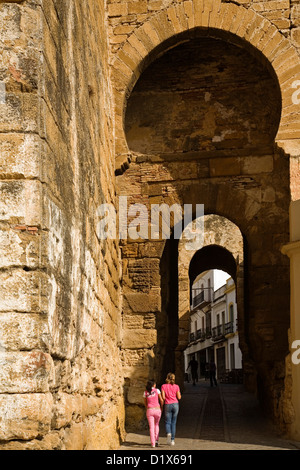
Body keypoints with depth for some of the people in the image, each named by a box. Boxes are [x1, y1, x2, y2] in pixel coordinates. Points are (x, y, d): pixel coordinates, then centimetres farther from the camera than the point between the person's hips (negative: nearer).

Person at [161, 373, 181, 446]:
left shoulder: (163, 386, -3)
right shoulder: (176, 386, 0)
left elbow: (163, 397, -8)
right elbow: (179, 397, 0)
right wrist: (180, 394, 20)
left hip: (167, 405, -1)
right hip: (175, 404, 1)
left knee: (168, 422, 7)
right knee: (173, 423, 10)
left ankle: (168, 433, -24)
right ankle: (172, 440, 7)